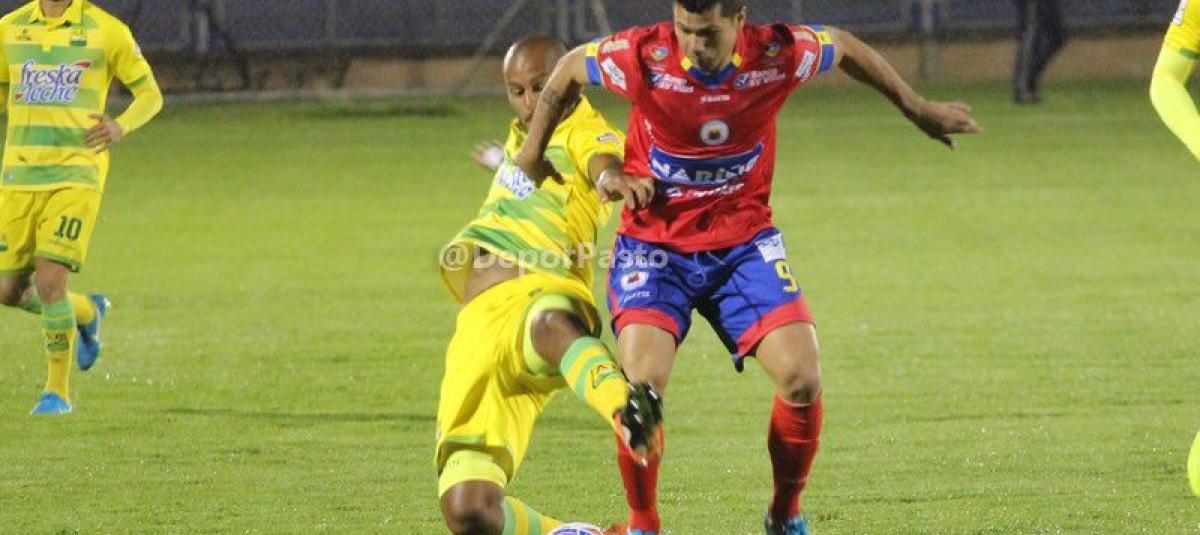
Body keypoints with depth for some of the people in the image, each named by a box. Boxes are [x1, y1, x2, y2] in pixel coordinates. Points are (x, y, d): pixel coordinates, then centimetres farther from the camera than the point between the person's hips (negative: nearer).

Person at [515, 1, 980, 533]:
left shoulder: (779, 55, -16)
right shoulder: (643, 57, -20)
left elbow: (845, 47, 6)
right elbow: (569, 70, 0)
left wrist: (918, 109, 17)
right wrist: (532, 153, 8)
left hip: (745, 241, 2)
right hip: (653, 243, -2)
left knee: (802, 377, -12)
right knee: (643, 379, -21)